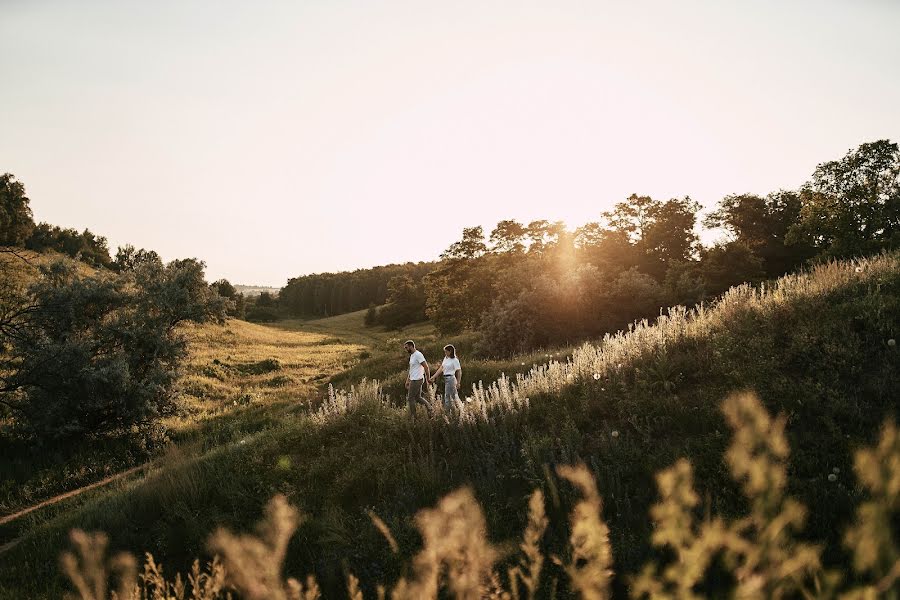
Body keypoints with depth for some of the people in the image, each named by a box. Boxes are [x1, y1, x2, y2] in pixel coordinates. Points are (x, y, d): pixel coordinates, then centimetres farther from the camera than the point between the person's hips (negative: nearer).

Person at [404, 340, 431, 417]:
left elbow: (426, 367, -18)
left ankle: (413, 416, 5)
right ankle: (429, 408, 16)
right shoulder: (411, 356, 15)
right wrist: (407, 381, 20)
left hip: (416, 380, -10)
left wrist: (428, 380, -15)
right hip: (413, 380, 10)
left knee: (410, 398, -2)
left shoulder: (418, 355, -16)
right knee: (418, 397, 14)